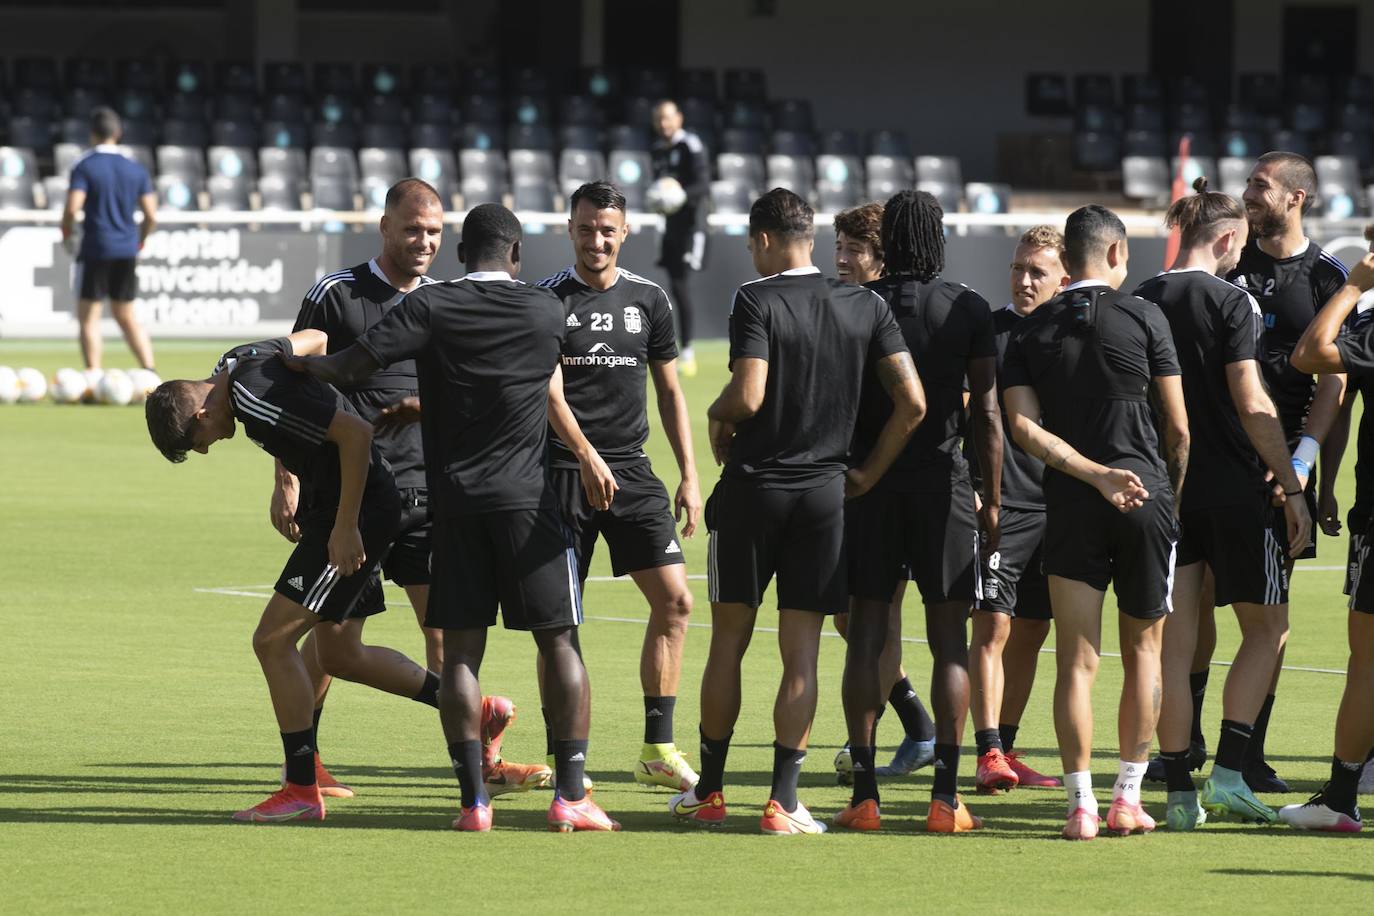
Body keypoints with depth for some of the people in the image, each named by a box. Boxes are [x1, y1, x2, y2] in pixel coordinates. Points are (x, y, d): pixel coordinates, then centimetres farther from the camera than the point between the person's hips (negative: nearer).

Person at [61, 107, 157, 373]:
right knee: (126, 316, 15)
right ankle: (149, 369, 3)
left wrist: (67, 236, 1)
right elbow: (151, 216, 4)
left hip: (95, 250, -5)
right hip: (126, 251, 5)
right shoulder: (136, 170, 7)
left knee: (88, 317, 3)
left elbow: (72, 208, -17)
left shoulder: (84, 167, -7)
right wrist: (139, 242, 20)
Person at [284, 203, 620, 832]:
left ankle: (473, 798, -3)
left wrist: (292, 360, 8)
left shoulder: (429, 308, -4)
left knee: (461, 650, 3)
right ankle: (571, 794, -1)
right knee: (559, 641, 5)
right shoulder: (545, 313, 2)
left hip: (453, 500, 0)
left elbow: (349, 367, -11)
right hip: (526, 498, 0)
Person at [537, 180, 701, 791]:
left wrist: (689, 476, 9)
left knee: (674, 601, -6)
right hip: (563, 469, -3)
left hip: (632, 471, 4)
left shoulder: (649, 300, 9)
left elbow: (670, 391, 15)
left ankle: (658, 751, 0)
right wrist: (586, 454, -17)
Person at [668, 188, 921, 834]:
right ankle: (783, 801, 0)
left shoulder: (756, 301, -10)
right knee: (801, 653, 4)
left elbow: (748, 395, -21)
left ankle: (708, 792, 16)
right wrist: (869, 472, 8)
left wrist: (718, 417, 1)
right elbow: (911, 401, -2)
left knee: (728, 642, 9)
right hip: (825, 492, 3)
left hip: (752, 488, -3)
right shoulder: (866, 307, 4)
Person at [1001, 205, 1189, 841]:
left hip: (1069, 503, 1)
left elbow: (1022, 424, -6)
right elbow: (1178, 426, 0)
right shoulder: (1142, 318, -2)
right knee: (1143, 651, 12)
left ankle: (1080, 804, -5)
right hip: (1147, 496, -1)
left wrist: (1097, 474, -11)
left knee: (1076, 661, 1)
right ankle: (1127, 799, 11)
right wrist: (1173, 493, 14)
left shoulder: (1031, 331, 5)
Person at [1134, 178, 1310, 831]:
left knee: (1173, 643, 5)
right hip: (1232, 491, -5)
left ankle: (1179, 794, 3)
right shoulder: (1231, 302, -9)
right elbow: (1252, 403, -13)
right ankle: (1228, 776, -2)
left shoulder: (1135, 305, 6)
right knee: (1267, 628, 9)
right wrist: (1291, 486, -8)